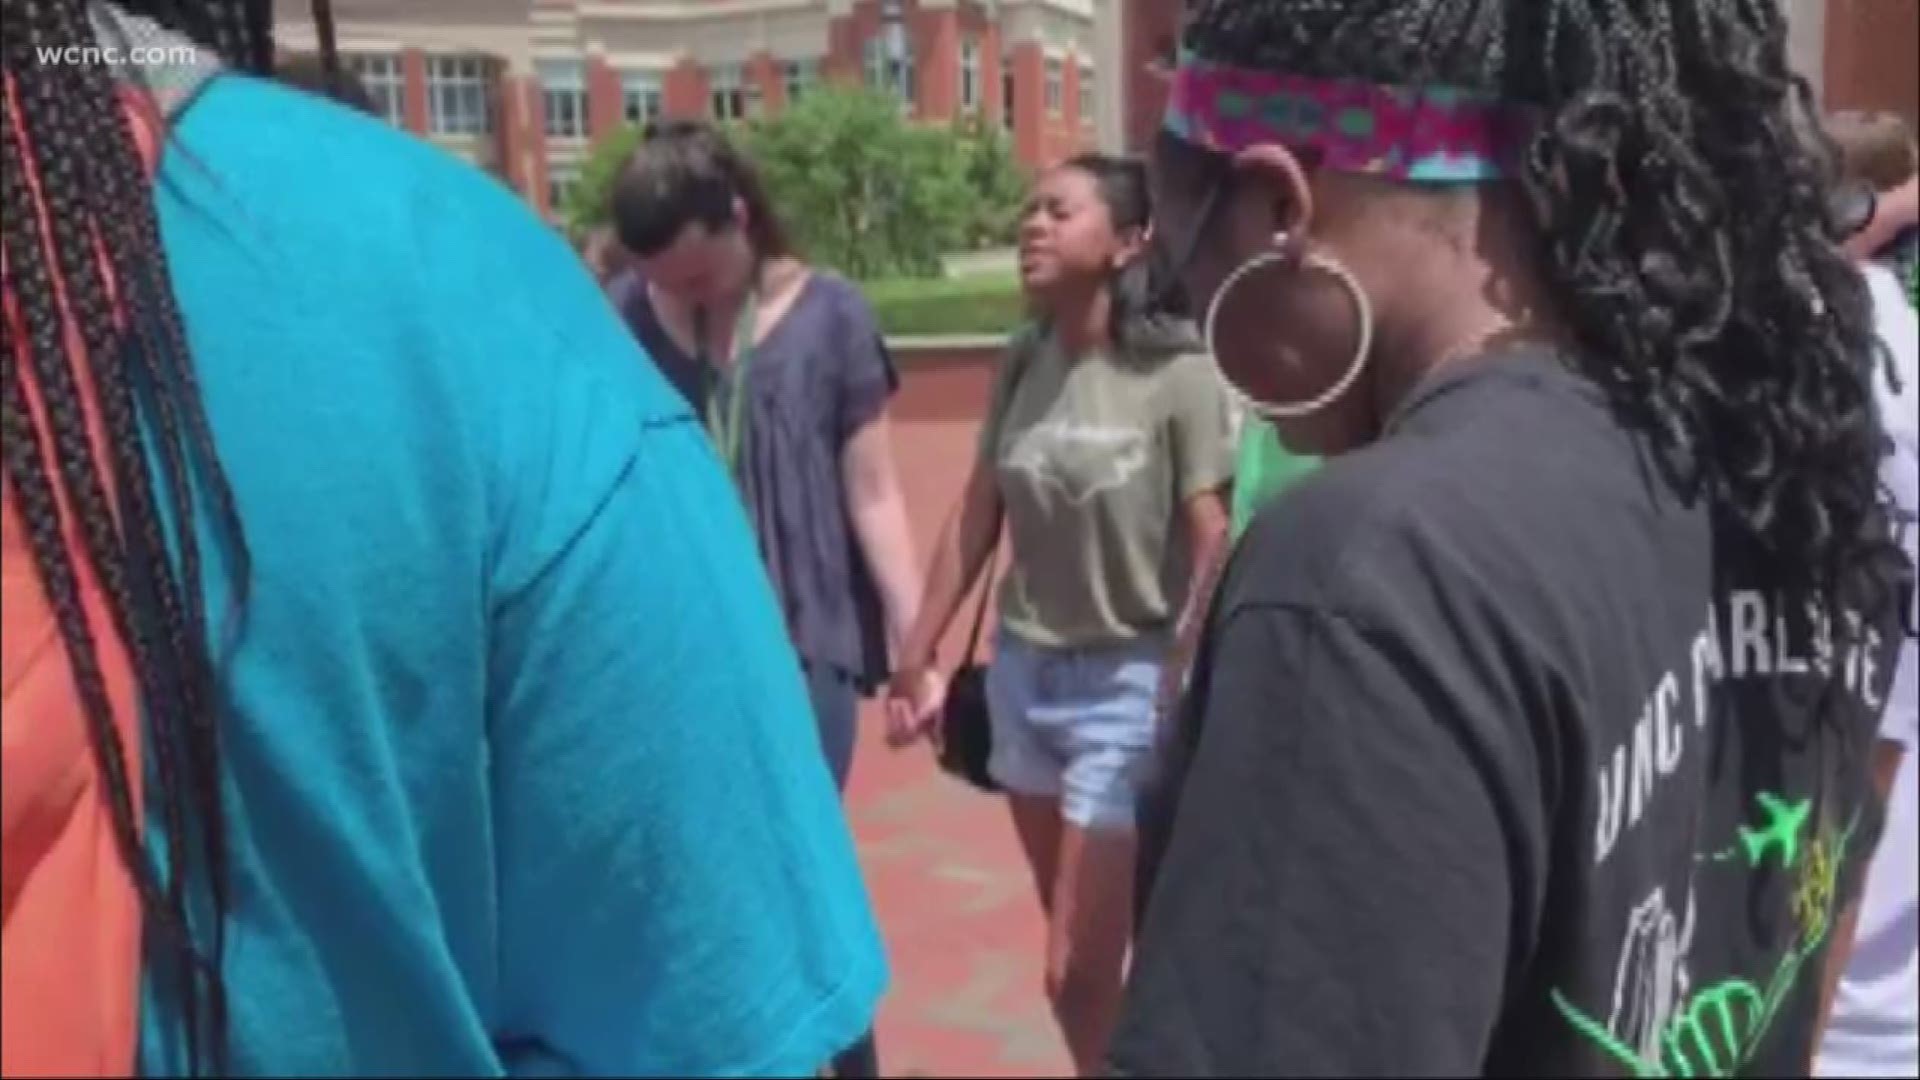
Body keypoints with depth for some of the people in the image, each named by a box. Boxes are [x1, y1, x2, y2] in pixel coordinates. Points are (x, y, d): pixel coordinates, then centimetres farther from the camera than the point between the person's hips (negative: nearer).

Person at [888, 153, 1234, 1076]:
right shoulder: (1023, 363, 1)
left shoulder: (1176, 375, -15)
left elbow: (1215, 552, -16)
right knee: (1080, 960, 16)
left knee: (1077, 972, -1)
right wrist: (917, 657, 10)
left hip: (1125, 685, -5)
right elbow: (976, 516, 7)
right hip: (1024, 673, 5)